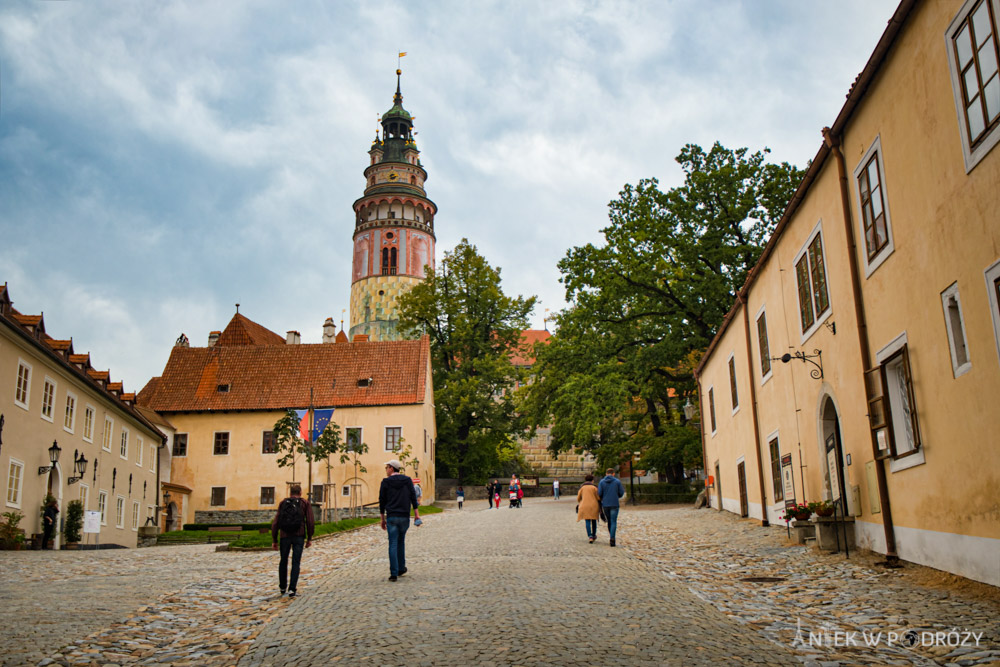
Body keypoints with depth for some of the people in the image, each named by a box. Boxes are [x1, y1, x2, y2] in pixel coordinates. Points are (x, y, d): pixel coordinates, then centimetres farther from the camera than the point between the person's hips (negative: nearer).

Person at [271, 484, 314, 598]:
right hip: (299, 537, -2)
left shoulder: (283, 503, 8)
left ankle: (282, 587, 31)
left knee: (283, 561, 21)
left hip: (284, 536, 2)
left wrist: (274, 540, 7)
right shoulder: (305, 503, 4)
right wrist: (309, 538, 4)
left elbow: (275, 523, 1)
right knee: (295, 563, 3)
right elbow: (310, 522, -5)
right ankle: (292, 589, -10)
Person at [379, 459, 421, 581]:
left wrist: (383, 519, 9)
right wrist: (416, 514, 0)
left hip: (391, 517, -3)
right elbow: (413, 497, 0)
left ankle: (394, 573, -6)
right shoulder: (407, 480, 6)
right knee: (401, 542, 19)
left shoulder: (386, 482, 0)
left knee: (393, 544, -1)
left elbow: (382, 501, 2)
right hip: (405, 517, 3)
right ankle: (401, 568, 24)